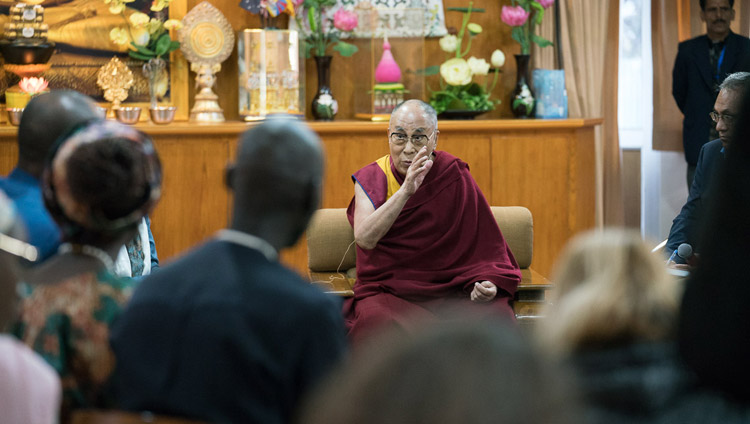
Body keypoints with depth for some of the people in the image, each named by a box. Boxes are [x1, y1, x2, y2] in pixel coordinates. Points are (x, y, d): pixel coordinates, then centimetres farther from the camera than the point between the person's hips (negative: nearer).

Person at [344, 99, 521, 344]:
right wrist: (406, 191, -26)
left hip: (448, 289, 1)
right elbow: (365, 239, -17)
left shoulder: (455, 177, 5)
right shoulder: (370, 179, 2)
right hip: (387, 292, -1)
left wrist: (487, 283, -14)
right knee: (374, 319, -36)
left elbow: (483, 243, 6)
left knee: (495, 315, -28)